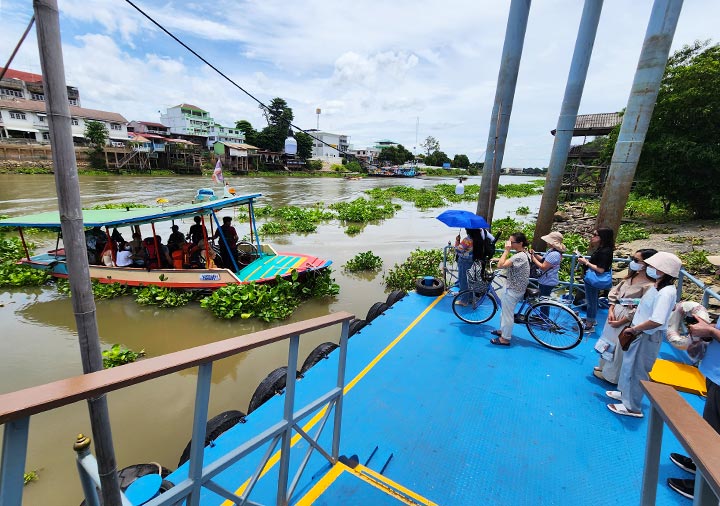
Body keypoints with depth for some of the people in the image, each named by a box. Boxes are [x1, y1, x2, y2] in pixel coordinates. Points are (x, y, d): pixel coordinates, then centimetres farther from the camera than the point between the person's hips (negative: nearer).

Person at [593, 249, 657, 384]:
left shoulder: (650, 285, -20)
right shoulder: (631, 276, 3)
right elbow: (614, 292, 5)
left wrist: (621, 322, -15)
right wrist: (611, 310, -7)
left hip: (627, 320, -7)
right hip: (615, 313, 7)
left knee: (619, 347, 8)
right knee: (609, 342, 21)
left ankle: (611, 375, 28)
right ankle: (605, 366, 41)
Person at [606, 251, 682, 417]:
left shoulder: (666, 293, -26)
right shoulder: (657, 286, 3)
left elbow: (656, 321, -33)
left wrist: (634, 329, -19)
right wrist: (635, 329, 7)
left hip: (649, 337, -9)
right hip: (640, 332, 9)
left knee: (638, 370, 3)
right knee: (629, 363, 22)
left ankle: (632, 407, 18)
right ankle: (625, 392, 40)